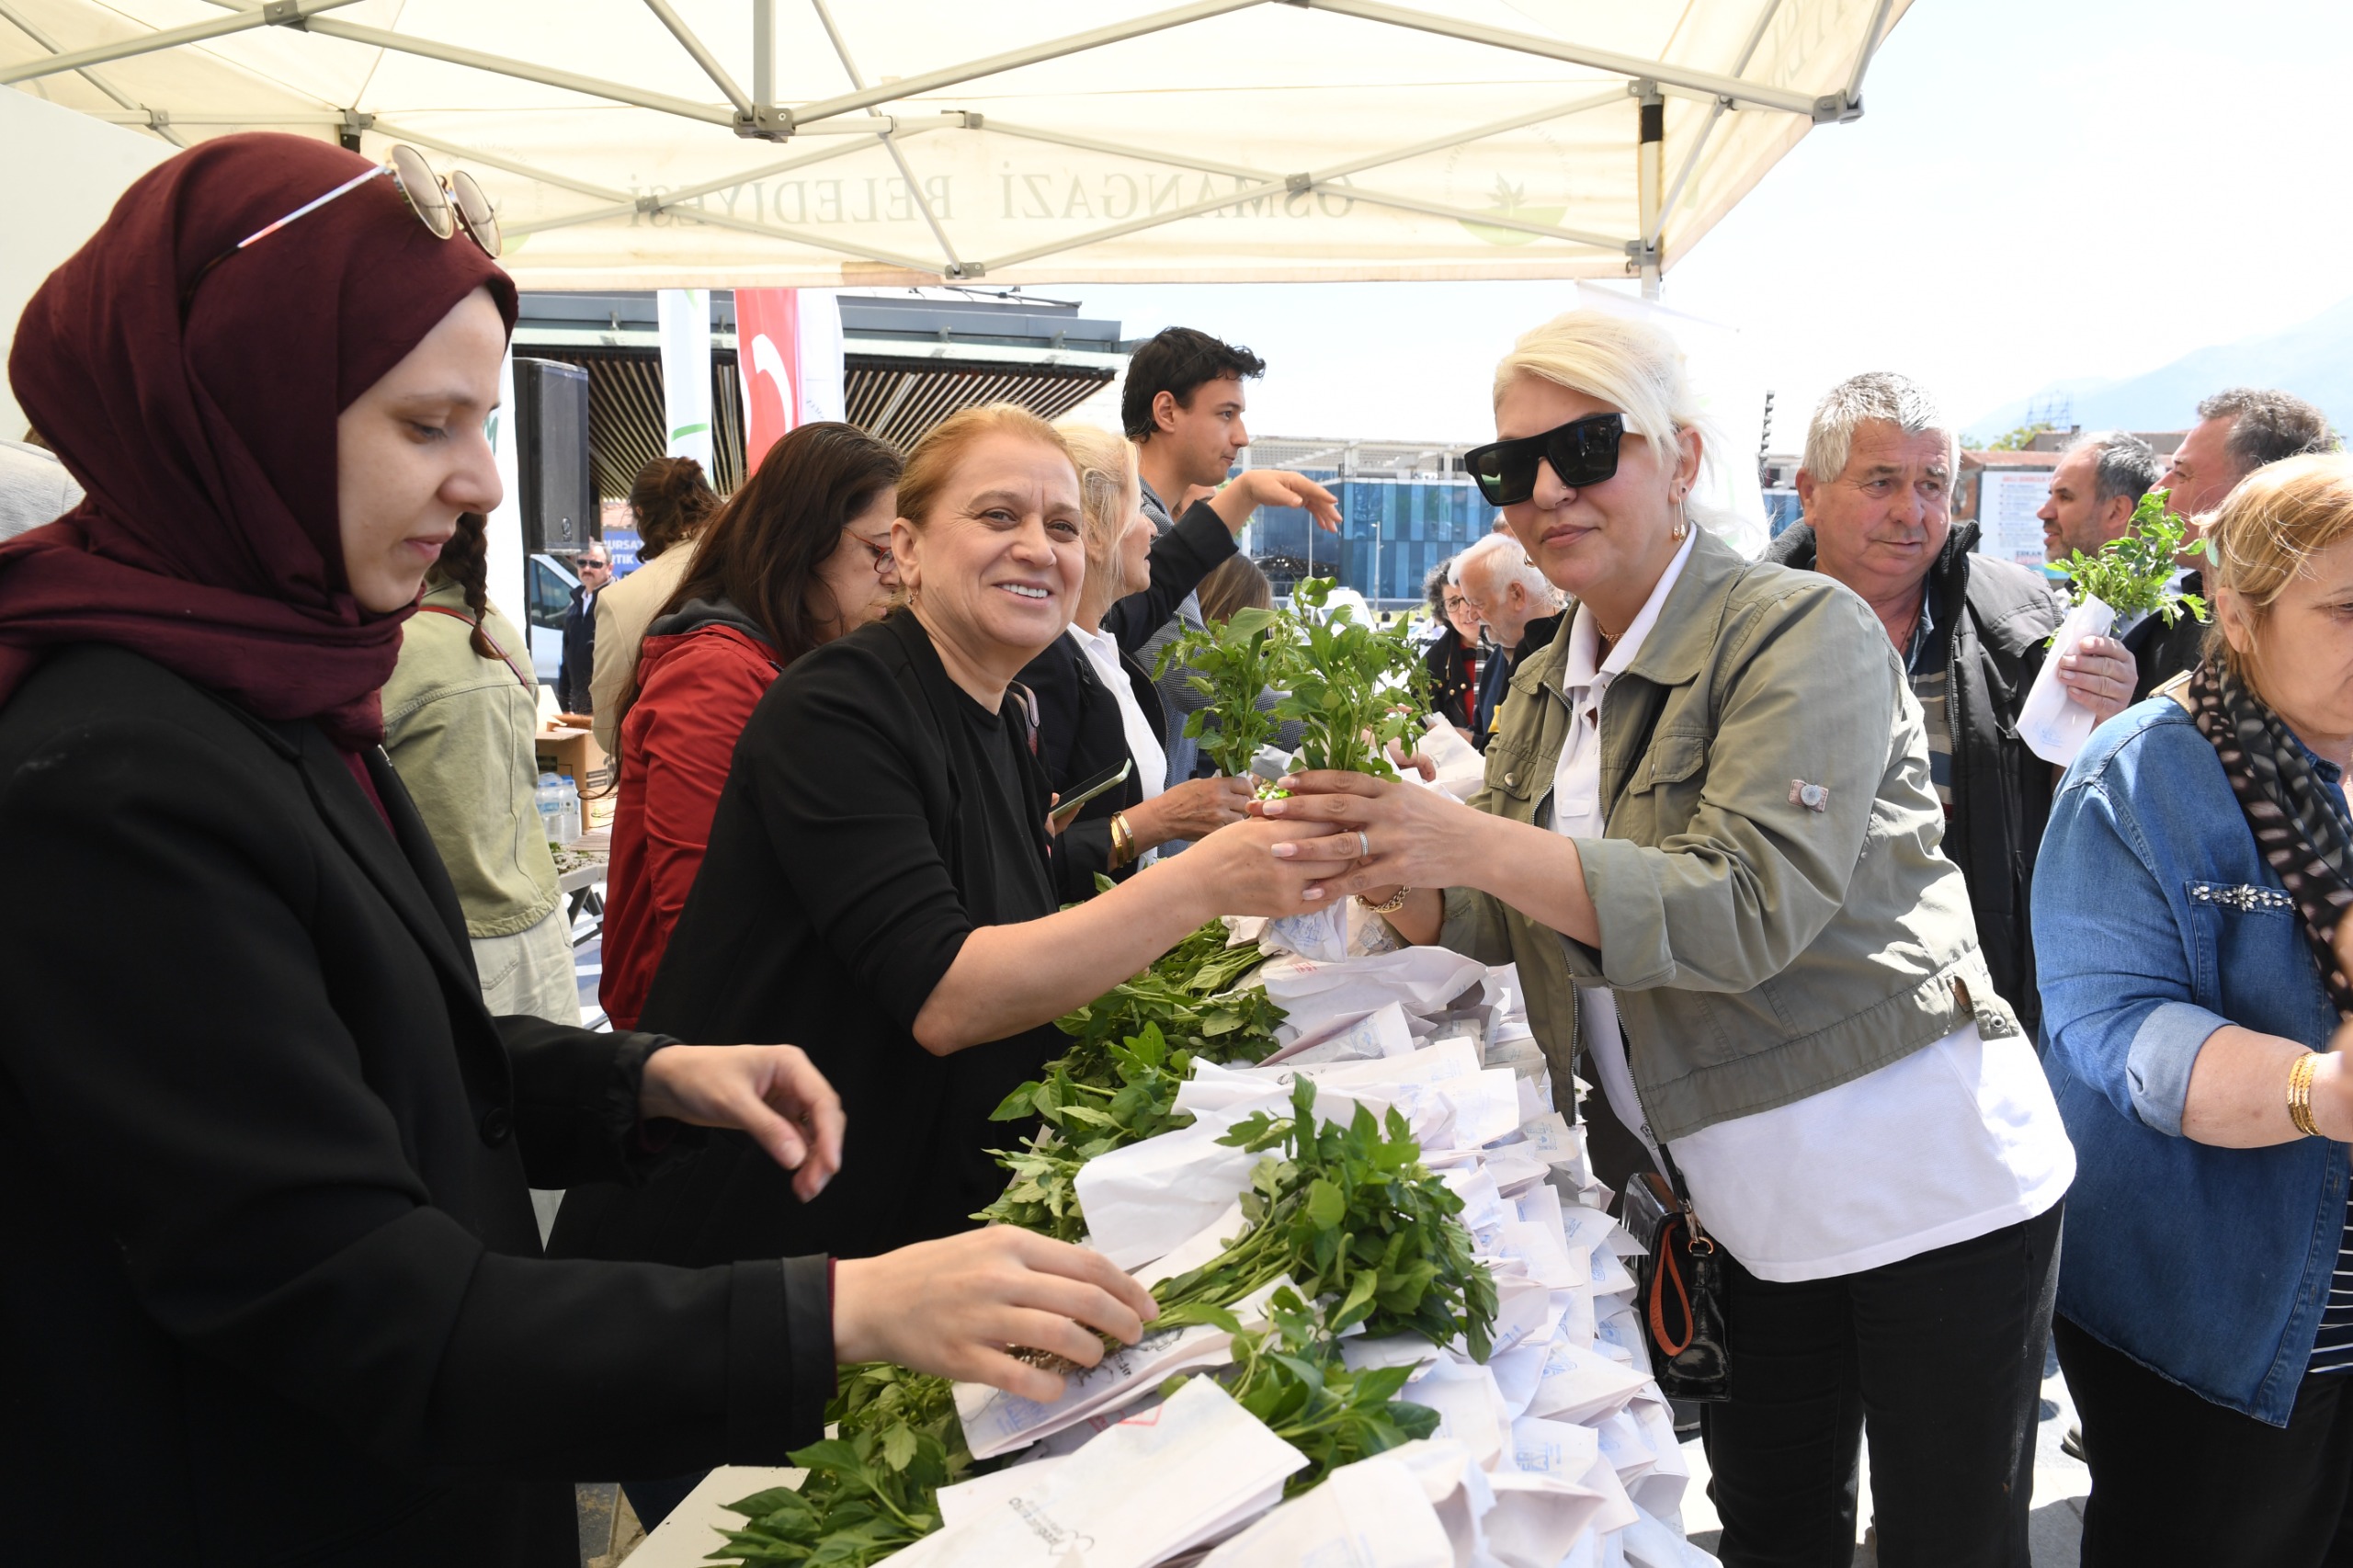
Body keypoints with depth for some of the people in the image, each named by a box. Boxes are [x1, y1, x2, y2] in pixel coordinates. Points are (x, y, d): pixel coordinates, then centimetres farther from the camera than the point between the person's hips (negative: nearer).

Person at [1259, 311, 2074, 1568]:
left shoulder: (1803, 634, -16)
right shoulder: (1550, 687, 6)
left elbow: (1748, 908, -28)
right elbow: (1505, 920, 6)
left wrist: (1470, 844, -36)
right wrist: (1386, 868, -15)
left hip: (1925, 1190, -6)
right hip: (1745, 1209, 6)